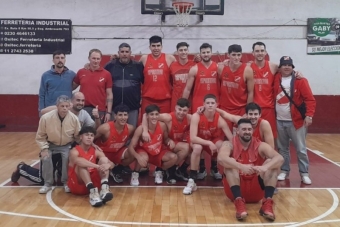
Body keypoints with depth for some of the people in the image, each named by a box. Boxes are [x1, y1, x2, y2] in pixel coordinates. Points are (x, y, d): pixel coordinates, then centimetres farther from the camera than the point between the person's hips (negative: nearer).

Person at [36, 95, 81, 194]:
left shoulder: (74, 118, -16)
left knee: (67, 157, -28)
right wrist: (44, 148, -18)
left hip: (66, 146, 0)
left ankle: (66, 182, -6)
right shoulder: (46, 117, -20)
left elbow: (78, 136, -3)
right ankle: (47, 183, -4)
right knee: (45, 158, -25)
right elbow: (40, 136, -7)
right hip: (50, 145, 0)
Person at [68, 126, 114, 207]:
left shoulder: (96, 152, 8)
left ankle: (104, 189, -35)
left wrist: (108, 165, -29)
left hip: (93, 181, 4)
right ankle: (93, 192, -47)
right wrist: (97, 166, -44)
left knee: (104, 159, -12)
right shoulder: (74, 151, -8)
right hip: (77, 185, -4)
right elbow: (77, 161, -34)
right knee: (82, 163, -28)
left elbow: (112, 164, -2)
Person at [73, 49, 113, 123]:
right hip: (83, 109, 2)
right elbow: (73, 87, 17)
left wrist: (108, 112, -4)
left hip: (100, 110, -1)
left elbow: (109, 94, 1)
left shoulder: (106, 74, 0)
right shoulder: (81, 72, 5)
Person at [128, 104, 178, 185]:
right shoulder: (141, 129, -28)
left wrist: (169, 142, -23)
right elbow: (131, 147, -28)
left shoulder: (162, 126, -18)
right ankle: (135, 173, -4)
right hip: (143, 151, -4)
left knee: (174, 157, -18)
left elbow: (166, 139, 2)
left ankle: (159, 171, 11)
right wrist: (138, 157, -47)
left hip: (158, 152, 4)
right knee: (144, 158, -38)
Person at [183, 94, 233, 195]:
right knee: (197, 148, -37)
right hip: (198, 141, -3)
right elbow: (192, 138, -35)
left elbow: (232, 139, -22)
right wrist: (209, 143, -45)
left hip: (213, 141, 3)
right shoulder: (196, 116, -29)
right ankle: (192, 180, -27)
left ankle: (214, 169, 5)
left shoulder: (220, 120, -22)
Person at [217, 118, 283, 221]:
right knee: (230, 164, -25)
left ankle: (267, 203, -29)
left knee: (271, 163, -16)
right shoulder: (229, 145, -4)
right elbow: (221, 159, -27)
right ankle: (239, 202, -37)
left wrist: (265, 167, -36)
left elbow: (280, 158, -15)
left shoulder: (260, 146, 1)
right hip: (236, 188, -2)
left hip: (256, 189, 2)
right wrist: (241, 167, -41)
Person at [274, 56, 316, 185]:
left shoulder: (300, 80, -7)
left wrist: (309, 115, -19)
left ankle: (304, 173, 13)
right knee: (282, 148, 12)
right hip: (279, 121, 4)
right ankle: (284, 170, 25)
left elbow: (310, 99, -10)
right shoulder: (276, 79, 5)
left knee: (301, 149, 2)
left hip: (296, 121, -3)